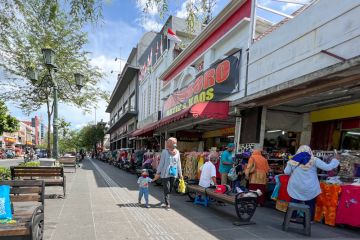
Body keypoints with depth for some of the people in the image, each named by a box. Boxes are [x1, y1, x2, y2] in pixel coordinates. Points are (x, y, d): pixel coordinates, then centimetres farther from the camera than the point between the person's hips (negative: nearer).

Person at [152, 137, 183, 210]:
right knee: (166, 190, 7)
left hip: (174, 174, 2)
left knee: (170, 189, 9)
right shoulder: (165, 152, -5)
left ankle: (166, 200, 25)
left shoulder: (177, 152, 1)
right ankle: (167, 204, 20)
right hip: (165, 173, -2)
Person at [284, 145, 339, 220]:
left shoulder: (293, 160, -2)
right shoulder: (314, 160, -6)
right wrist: (335, 160, 13)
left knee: (295, 203, 16)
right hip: (309, 189, -1)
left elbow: (286, 172, 0)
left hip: (295, 187, 1)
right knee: (310, 205, 17)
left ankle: (293, 217, 27)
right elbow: (328, 167, -3)